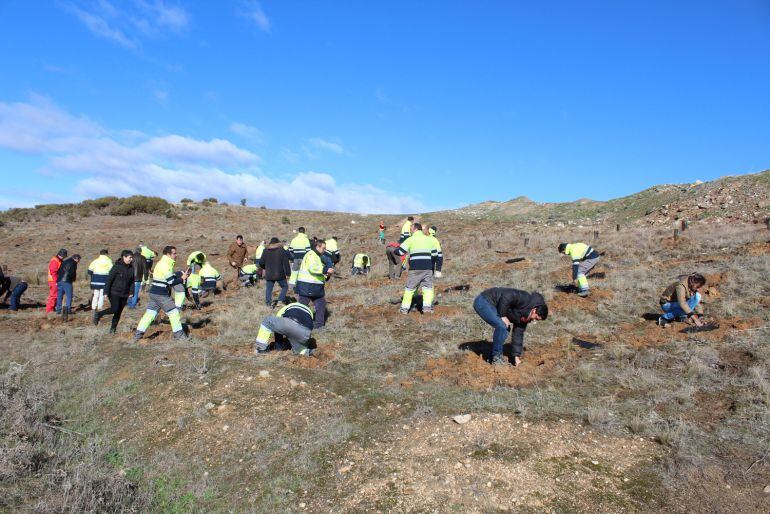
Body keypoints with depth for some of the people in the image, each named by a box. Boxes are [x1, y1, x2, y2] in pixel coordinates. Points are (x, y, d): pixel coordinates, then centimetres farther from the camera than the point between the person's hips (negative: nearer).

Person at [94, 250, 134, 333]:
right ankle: (98, 314, 6)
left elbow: (132, 281, 13)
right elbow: (109, 280, -12)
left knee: (119, 312, 7)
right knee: (114, 309, -17)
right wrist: (106, 292, -15)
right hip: (114, 292, -5)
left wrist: (131, 293, 5)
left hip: (124, 294, 5)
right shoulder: (117, 267, -12)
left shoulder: (131, 268, 6)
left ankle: (113, 328, 18)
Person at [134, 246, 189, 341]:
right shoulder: (165, 265, -17)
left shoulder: (162, 263, 15)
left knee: (150, 313, 11)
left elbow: (170, 277, 18)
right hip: (161, 294, -9)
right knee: (173, 312, -1)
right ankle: (179, 334, 5)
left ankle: (138, 334, 11)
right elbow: (171, 282, -20)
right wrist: (182, 278, -9)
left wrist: (181, 275, 5)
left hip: (154, 293, 9)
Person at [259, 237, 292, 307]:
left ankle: (268, 303, 5)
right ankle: (281, 300, -3)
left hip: (269, 275, 3)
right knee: (285, 286, 12)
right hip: (280, 275, -2)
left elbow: (261, 263, 8)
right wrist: (288, 273, -2)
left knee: (268, 288, 10)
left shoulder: (265, 251, 4)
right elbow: (286, 263, -6)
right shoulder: (282, 251, -4)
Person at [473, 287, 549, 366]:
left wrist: (517, 356, 10)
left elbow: (518, 334, 13)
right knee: (502, 327, -19)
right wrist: (503, 316, -19)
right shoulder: (524, 299, -18)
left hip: (491, 305, 10)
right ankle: (496, 358, -5)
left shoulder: (525, 316, 10)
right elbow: (506, 297, -29)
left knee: (505, 329, 10)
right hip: (483, 301, -10)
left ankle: (493, 357, 17)